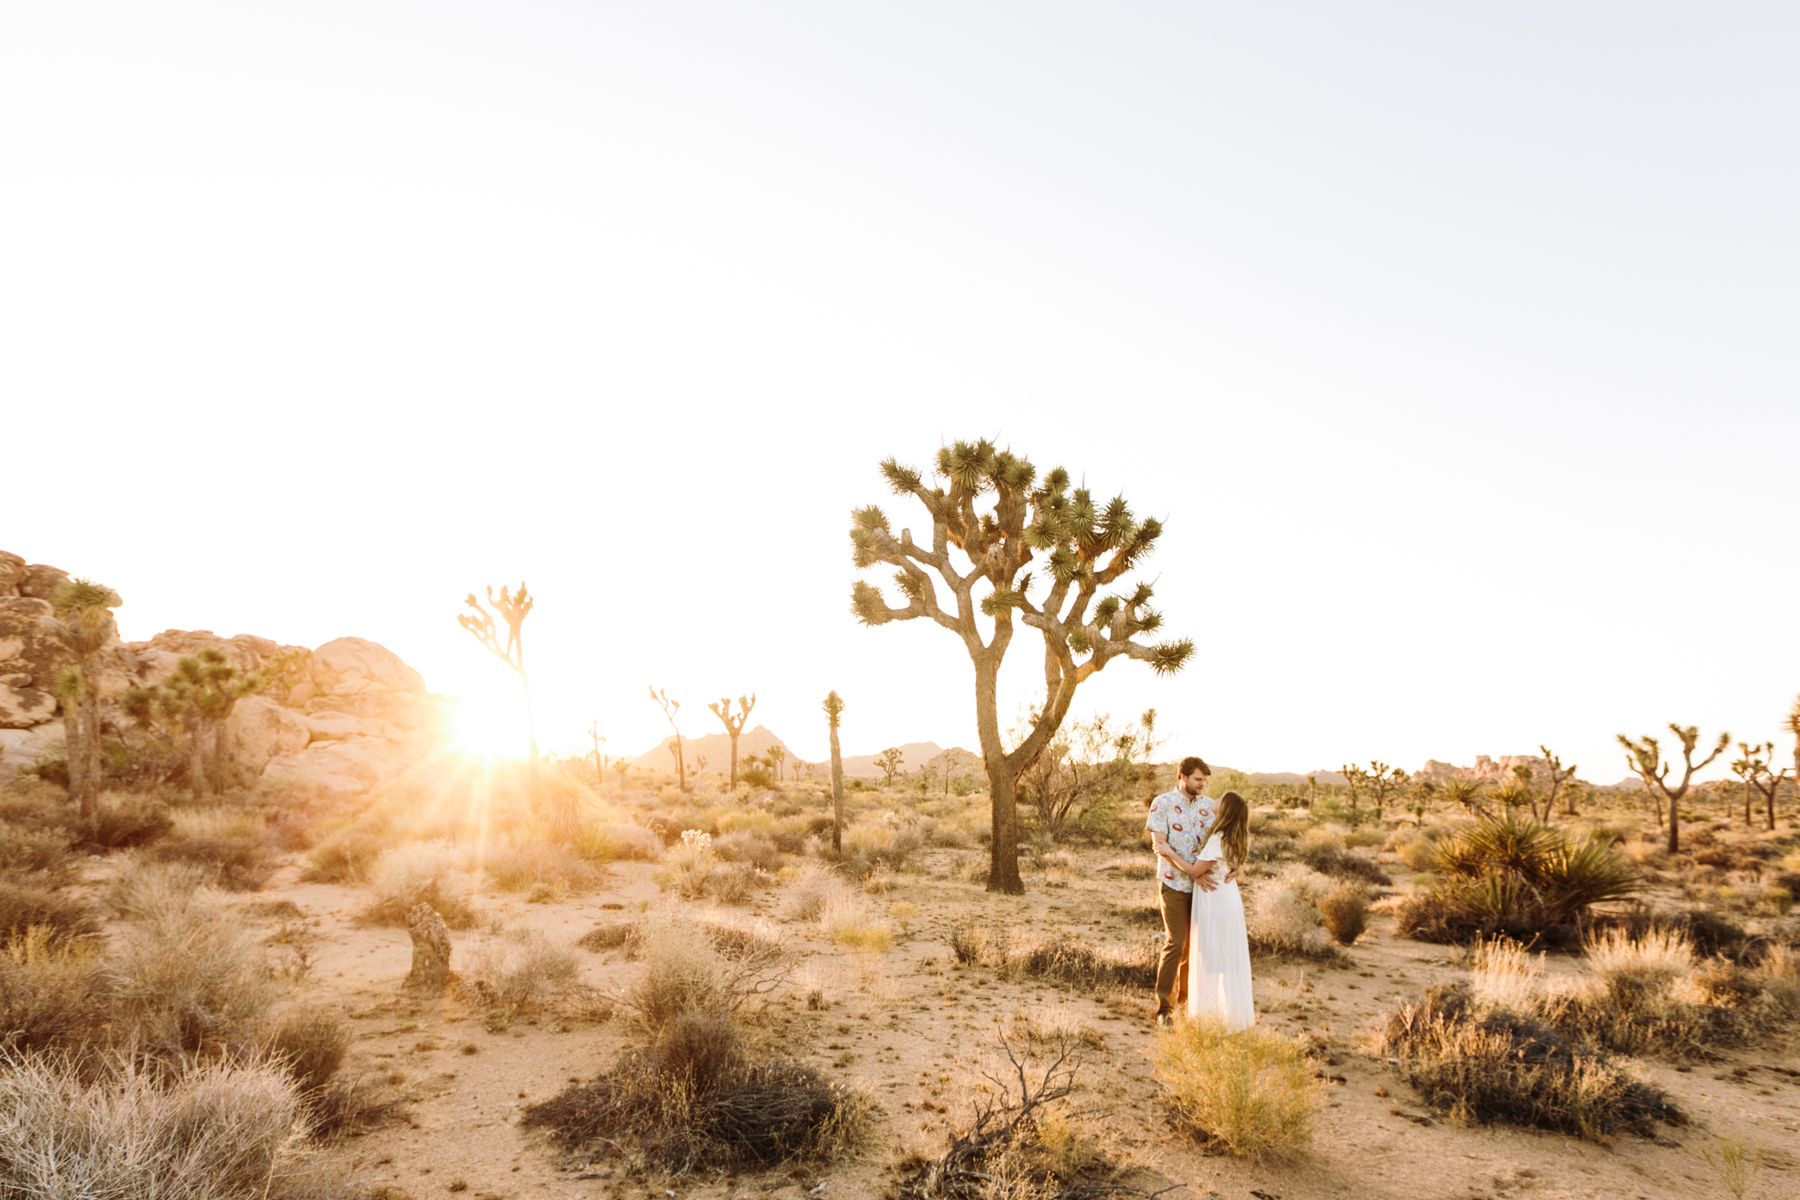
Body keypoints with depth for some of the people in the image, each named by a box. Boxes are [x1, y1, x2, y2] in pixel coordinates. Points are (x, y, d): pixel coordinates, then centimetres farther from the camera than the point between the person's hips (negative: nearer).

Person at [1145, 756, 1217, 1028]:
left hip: (1204, 885, 5)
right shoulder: (1162, 804, -7)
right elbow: (1160, 845, -14)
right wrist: (1192, 871, -22)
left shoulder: (1208, 805, 6)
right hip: (1174, 883, -4)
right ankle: (1164, 1007, 1)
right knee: (1175, 943, -8)